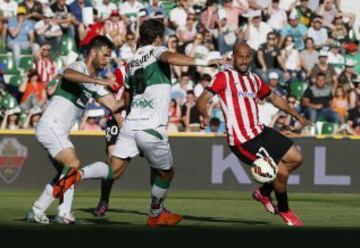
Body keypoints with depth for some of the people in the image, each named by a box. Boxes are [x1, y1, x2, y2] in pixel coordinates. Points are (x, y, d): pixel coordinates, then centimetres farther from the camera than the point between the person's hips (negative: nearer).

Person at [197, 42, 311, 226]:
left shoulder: (254, 80, 15)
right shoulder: (224, 77, -7)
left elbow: (274, 98, 31)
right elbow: (202, 100, -16)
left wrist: (297, 116, 34)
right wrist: (205, 115, -37)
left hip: (260, 132, 8)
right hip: (243, 141, -8)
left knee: (296, 159, 9)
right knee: (282, 172, -12)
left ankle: (264, 191, 23)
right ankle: (283, 210, 15)